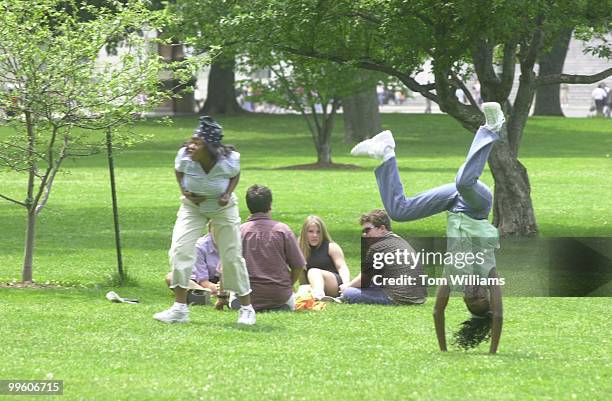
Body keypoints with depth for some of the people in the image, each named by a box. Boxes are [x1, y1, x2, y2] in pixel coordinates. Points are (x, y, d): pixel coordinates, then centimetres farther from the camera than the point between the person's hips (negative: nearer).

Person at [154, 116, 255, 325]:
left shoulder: (229, 159, -28)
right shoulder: (184, 156, -25)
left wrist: (228, 194, -20)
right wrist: (184, 192, -15)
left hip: (223, 208, -1)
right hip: (192, 207, 1)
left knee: (232, 257, 2)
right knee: (179, 250, -13)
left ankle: (246, 308, 18)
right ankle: (180, 309, -5)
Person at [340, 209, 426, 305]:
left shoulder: (377, 248, -8)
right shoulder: (401, 241, 20)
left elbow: (364, 281, 6)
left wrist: (347, 286, 25)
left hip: (400, 300, -10)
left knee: (348, 294, -9)